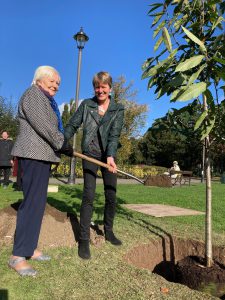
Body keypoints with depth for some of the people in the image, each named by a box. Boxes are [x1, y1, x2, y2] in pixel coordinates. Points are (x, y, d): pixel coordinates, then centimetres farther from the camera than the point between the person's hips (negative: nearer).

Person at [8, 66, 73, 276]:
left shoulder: (47, 101, 24)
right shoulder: (33, 94, -5)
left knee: (38, 203, 9)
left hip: (42, 155, 10)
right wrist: (63, 146, -8)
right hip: (33, 155, -10)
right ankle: (17, 256, -5)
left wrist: (64, 148, 10)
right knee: (32, 202, -12)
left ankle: (29, 248, 18)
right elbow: (44, 127, -15)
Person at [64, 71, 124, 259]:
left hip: (108, 155, 1)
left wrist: (110, 156, -28)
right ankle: (84, 239, 2)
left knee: (111, 196, 6)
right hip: (90, 154, -1)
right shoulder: (86, 105, 2)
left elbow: (114, 134, -13)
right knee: (88, 195, -8)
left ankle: (108, 231, 27)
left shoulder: (118, 109, -1)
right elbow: (72, 126, 2)